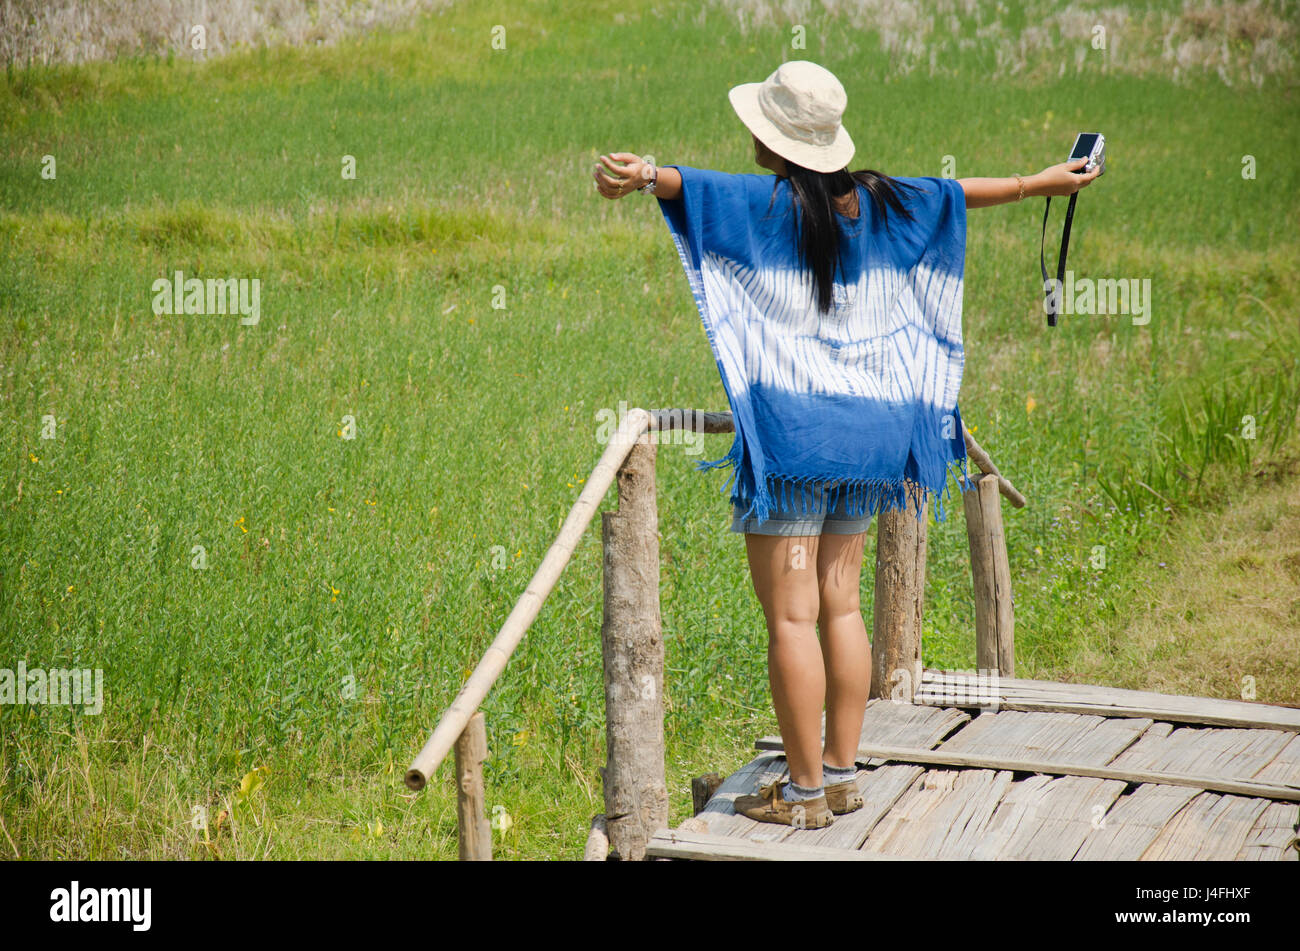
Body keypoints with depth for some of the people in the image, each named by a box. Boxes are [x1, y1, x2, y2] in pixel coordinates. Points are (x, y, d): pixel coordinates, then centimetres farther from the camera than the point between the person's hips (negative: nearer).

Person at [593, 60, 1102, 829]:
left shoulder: (767, 205, -9)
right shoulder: (879, 204, 8)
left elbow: (696, 185, -31)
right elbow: (960, 193, 24)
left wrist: (646, 175, -51)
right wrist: (1037, 184, 41)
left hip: (789, 432, -7)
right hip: (866, 429, 7)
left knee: (791, 615, -2)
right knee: (841, 604, 14)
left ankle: (806, 793, 0)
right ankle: (843, 773, 19)